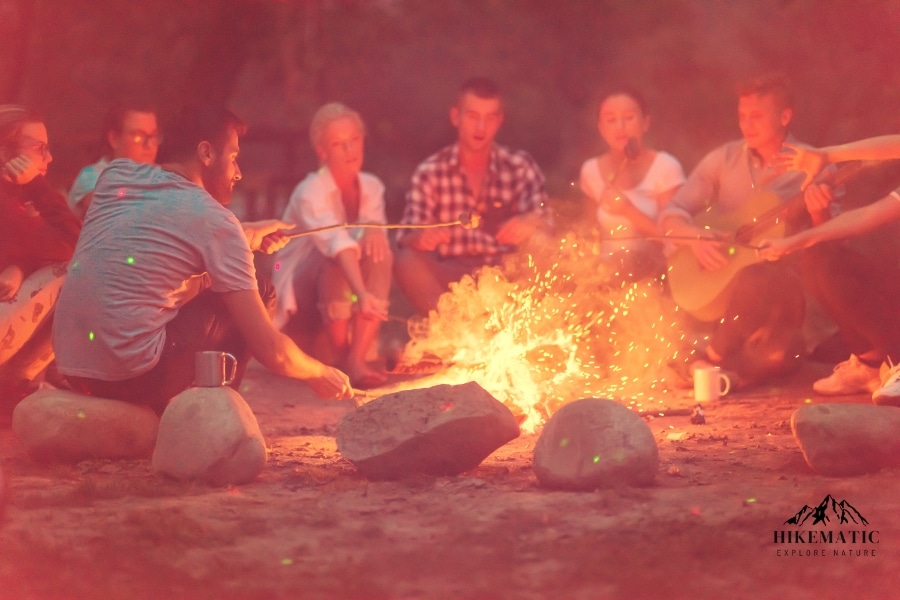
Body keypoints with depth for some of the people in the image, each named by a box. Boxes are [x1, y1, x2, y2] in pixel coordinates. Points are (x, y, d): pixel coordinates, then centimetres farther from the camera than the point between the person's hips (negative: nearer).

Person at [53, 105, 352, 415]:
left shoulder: (116, 173, 9)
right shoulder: (216, 221, -7)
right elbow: (269, 350, -6)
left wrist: (246, 235, 32)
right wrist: (321, 374, 13)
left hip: (71, 368, 7)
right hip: (132, 375, -7)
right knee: (259, 294, 9)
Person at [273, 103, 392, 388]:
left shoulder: (371, 187, 1)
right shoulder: (310, 192, -20)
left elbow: (375, 237, -10)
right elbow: (336, 243, -38)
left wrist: (374, 229, -35)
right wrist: (362, 293, -55)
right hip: (301, 289, -5)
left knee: (378, 250, -25)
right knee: (339, 259, -34)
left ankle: (357, 358, -29)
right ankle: (341, 359, -24)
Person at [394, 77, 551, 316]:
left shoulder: (521, 166, 4)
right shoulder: (430, 172, 2)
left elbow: (542, 223, -4)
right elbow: (406, 239, -5)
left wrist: (531, 225, -31)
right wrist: (420, 239, -31)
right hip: (447, 278, -1)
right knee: (406, 260, -28)